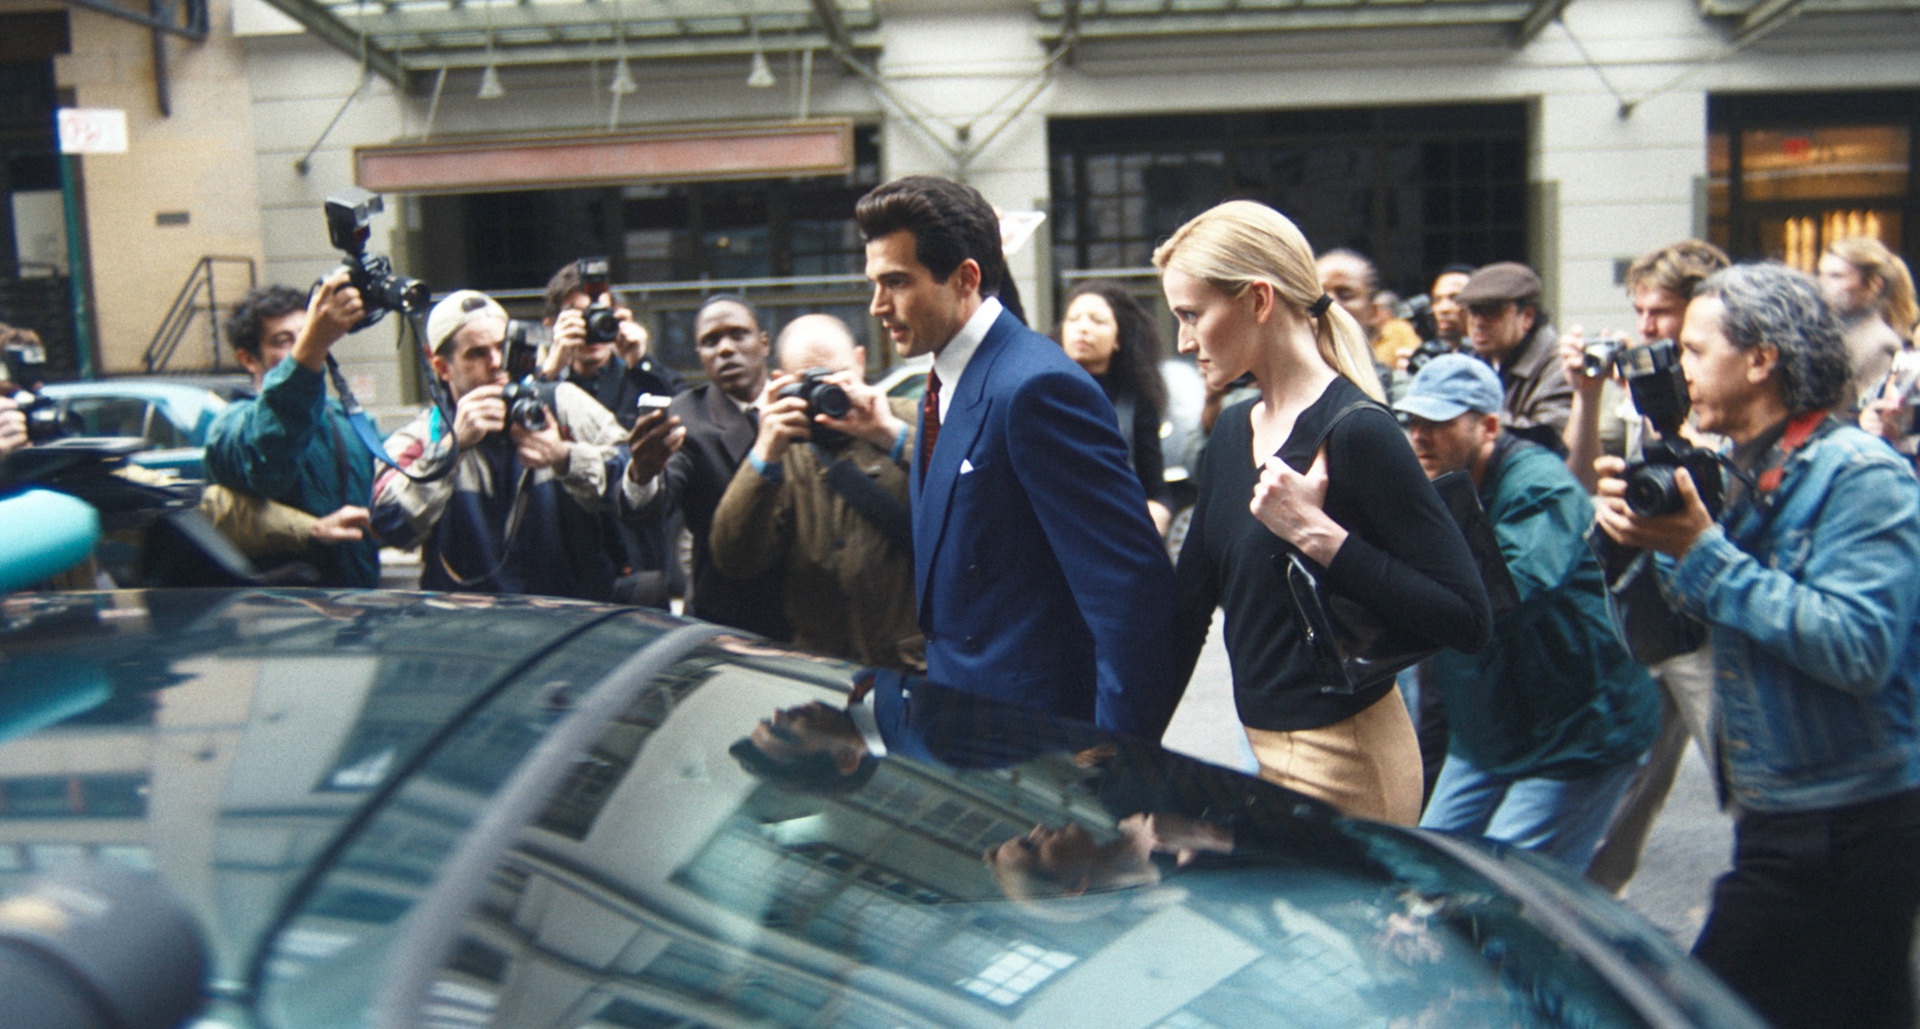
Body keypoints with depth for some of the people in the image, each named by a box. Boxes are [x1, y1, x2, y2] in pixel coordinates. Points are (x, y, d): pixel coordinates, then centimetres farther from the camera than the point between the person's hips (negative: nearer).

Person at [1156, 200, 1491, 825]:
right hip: (1268, 750, 8)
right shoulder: (1233, 432, 7)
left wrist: (1319, 534, -25)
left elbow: (1468, 620, -21)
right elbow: (1188, 600, 9)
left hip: (1342, 761, -8)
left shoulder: (1357, 433, -18)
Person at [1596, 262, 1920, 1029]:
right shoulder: (1740, 479, 10)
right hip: (1777, 821, 8)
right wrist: (1631, 541, -8)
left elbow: (1858, 650, -26)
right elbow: (1653, 639, 10)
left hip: (1846, 832, -8)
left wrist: (1703, 551, -24)